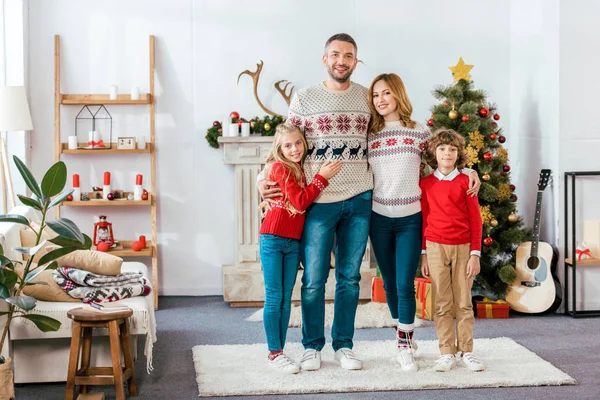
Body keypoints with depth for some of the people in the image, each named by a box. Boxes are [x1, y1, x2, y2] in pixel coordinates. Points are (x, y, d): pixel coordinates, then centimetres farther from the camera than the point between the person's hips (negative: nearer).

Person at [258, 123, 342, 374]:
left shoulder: (302, 171, 13)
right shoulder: (280, 168, -8)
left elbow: (305, 202, 10)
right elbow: (300, 202, -16)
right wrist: (322, 177, -14)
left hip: (293, 242, 7)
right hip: (273, 240, -7)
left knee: (286, 299, 8)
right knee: (274, 297, -4)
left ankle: (280, 351, 14)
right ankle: (274, 353, 0)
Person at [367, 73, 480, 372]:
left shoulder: (420, 132, 0)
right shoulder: (369, 136, 4)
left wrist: (469, 171, -2)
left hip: (410, 219, -2)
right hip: (379, 218, 2)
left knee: (405, 285, -5)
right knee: (389, 283, 11)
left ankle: (405, 347, 6)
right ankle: (403, 334, 28)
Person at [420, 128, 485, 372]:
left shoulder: (465, 182, 0)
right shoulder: (426, 183, 4)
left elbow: (475, 219, 1)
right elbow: (423, 220, 8)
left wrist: (475, 254, -4)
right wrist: (423, 254, 5)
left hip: (463, 247, -1)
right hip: (436, 247, 1)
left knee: (464, 302, 4)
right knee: (442, 304, 3)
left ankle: (466, 351, 12)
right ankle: (447, 353, 9)